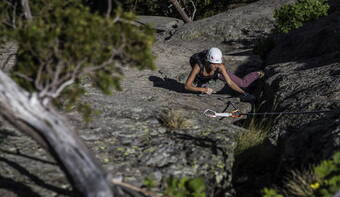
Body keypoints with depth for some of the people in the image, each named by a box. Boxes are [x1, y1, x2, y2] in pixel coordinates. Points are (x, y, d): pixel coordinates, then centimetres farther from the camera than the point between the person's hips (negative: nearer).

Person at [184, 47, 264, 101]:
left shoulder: (220, 66, -41)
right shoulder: (198, 66, -45)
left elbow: (230, 83, -33)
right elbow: (187, 86, -43)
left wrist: (244, 93, -42)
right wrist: (204, 89, -50)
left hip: (218, 72, 0)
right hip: (203, 77, 0)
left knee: (243, 83, 0)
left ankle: (257, 74, 29)